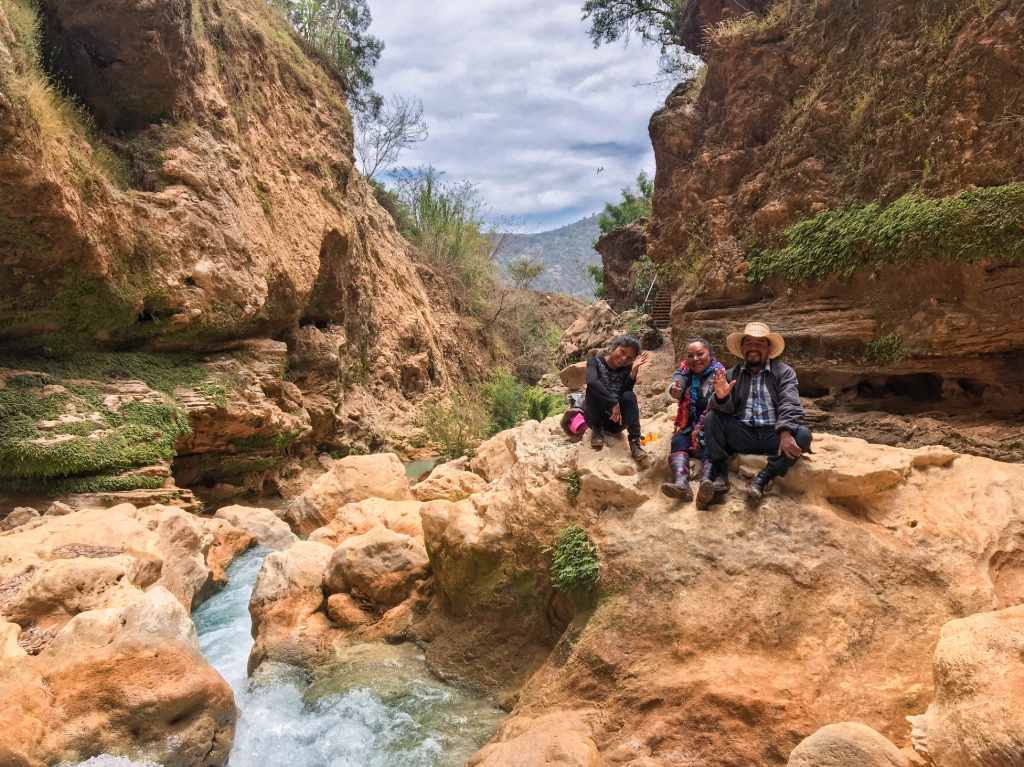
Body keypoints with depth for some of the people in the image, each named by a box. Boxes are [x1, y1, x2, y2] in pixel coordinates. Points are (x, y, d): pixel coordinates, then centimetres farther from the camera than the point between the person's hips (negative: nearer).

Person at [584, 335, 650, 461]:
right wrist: (613, 403, -38)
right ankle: (597, 430, -11)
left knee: (629, 396, -26)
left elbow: (626, 391, -17)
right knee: (593, 389, -28)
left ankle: (635, 443, -27)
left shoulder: (626, 369, 0)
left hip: (616, 420, 2)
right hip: (595, 416, -2)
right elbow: (591, 382, -30)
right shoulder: (596, 361, -8)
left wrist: (634, 371, -26)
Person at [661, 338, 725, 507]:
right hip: (688, 427, 3)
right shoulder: (685, 370, 12)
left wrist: (700, 430, -25)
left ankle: (706, 484, -58)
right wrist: (674, 390, -37)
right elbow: (677, 388, -11)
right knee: (678, 442, -26)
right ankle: (681, 484, -51)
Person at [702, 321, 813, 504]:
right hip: (741, 435, 2)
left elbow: (790, 405, -10)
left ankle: (762, 479, -24)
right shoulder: (732, 375, 12)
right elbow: (727, 408, 1)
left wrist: (786, 433, -29)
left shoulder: (784, 372, 6)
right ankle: (720, 474, -21)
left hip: (773, 435, -1)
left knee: (803, 435, -28)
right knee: (711, 419, -20)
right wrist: (721, 397, -25)